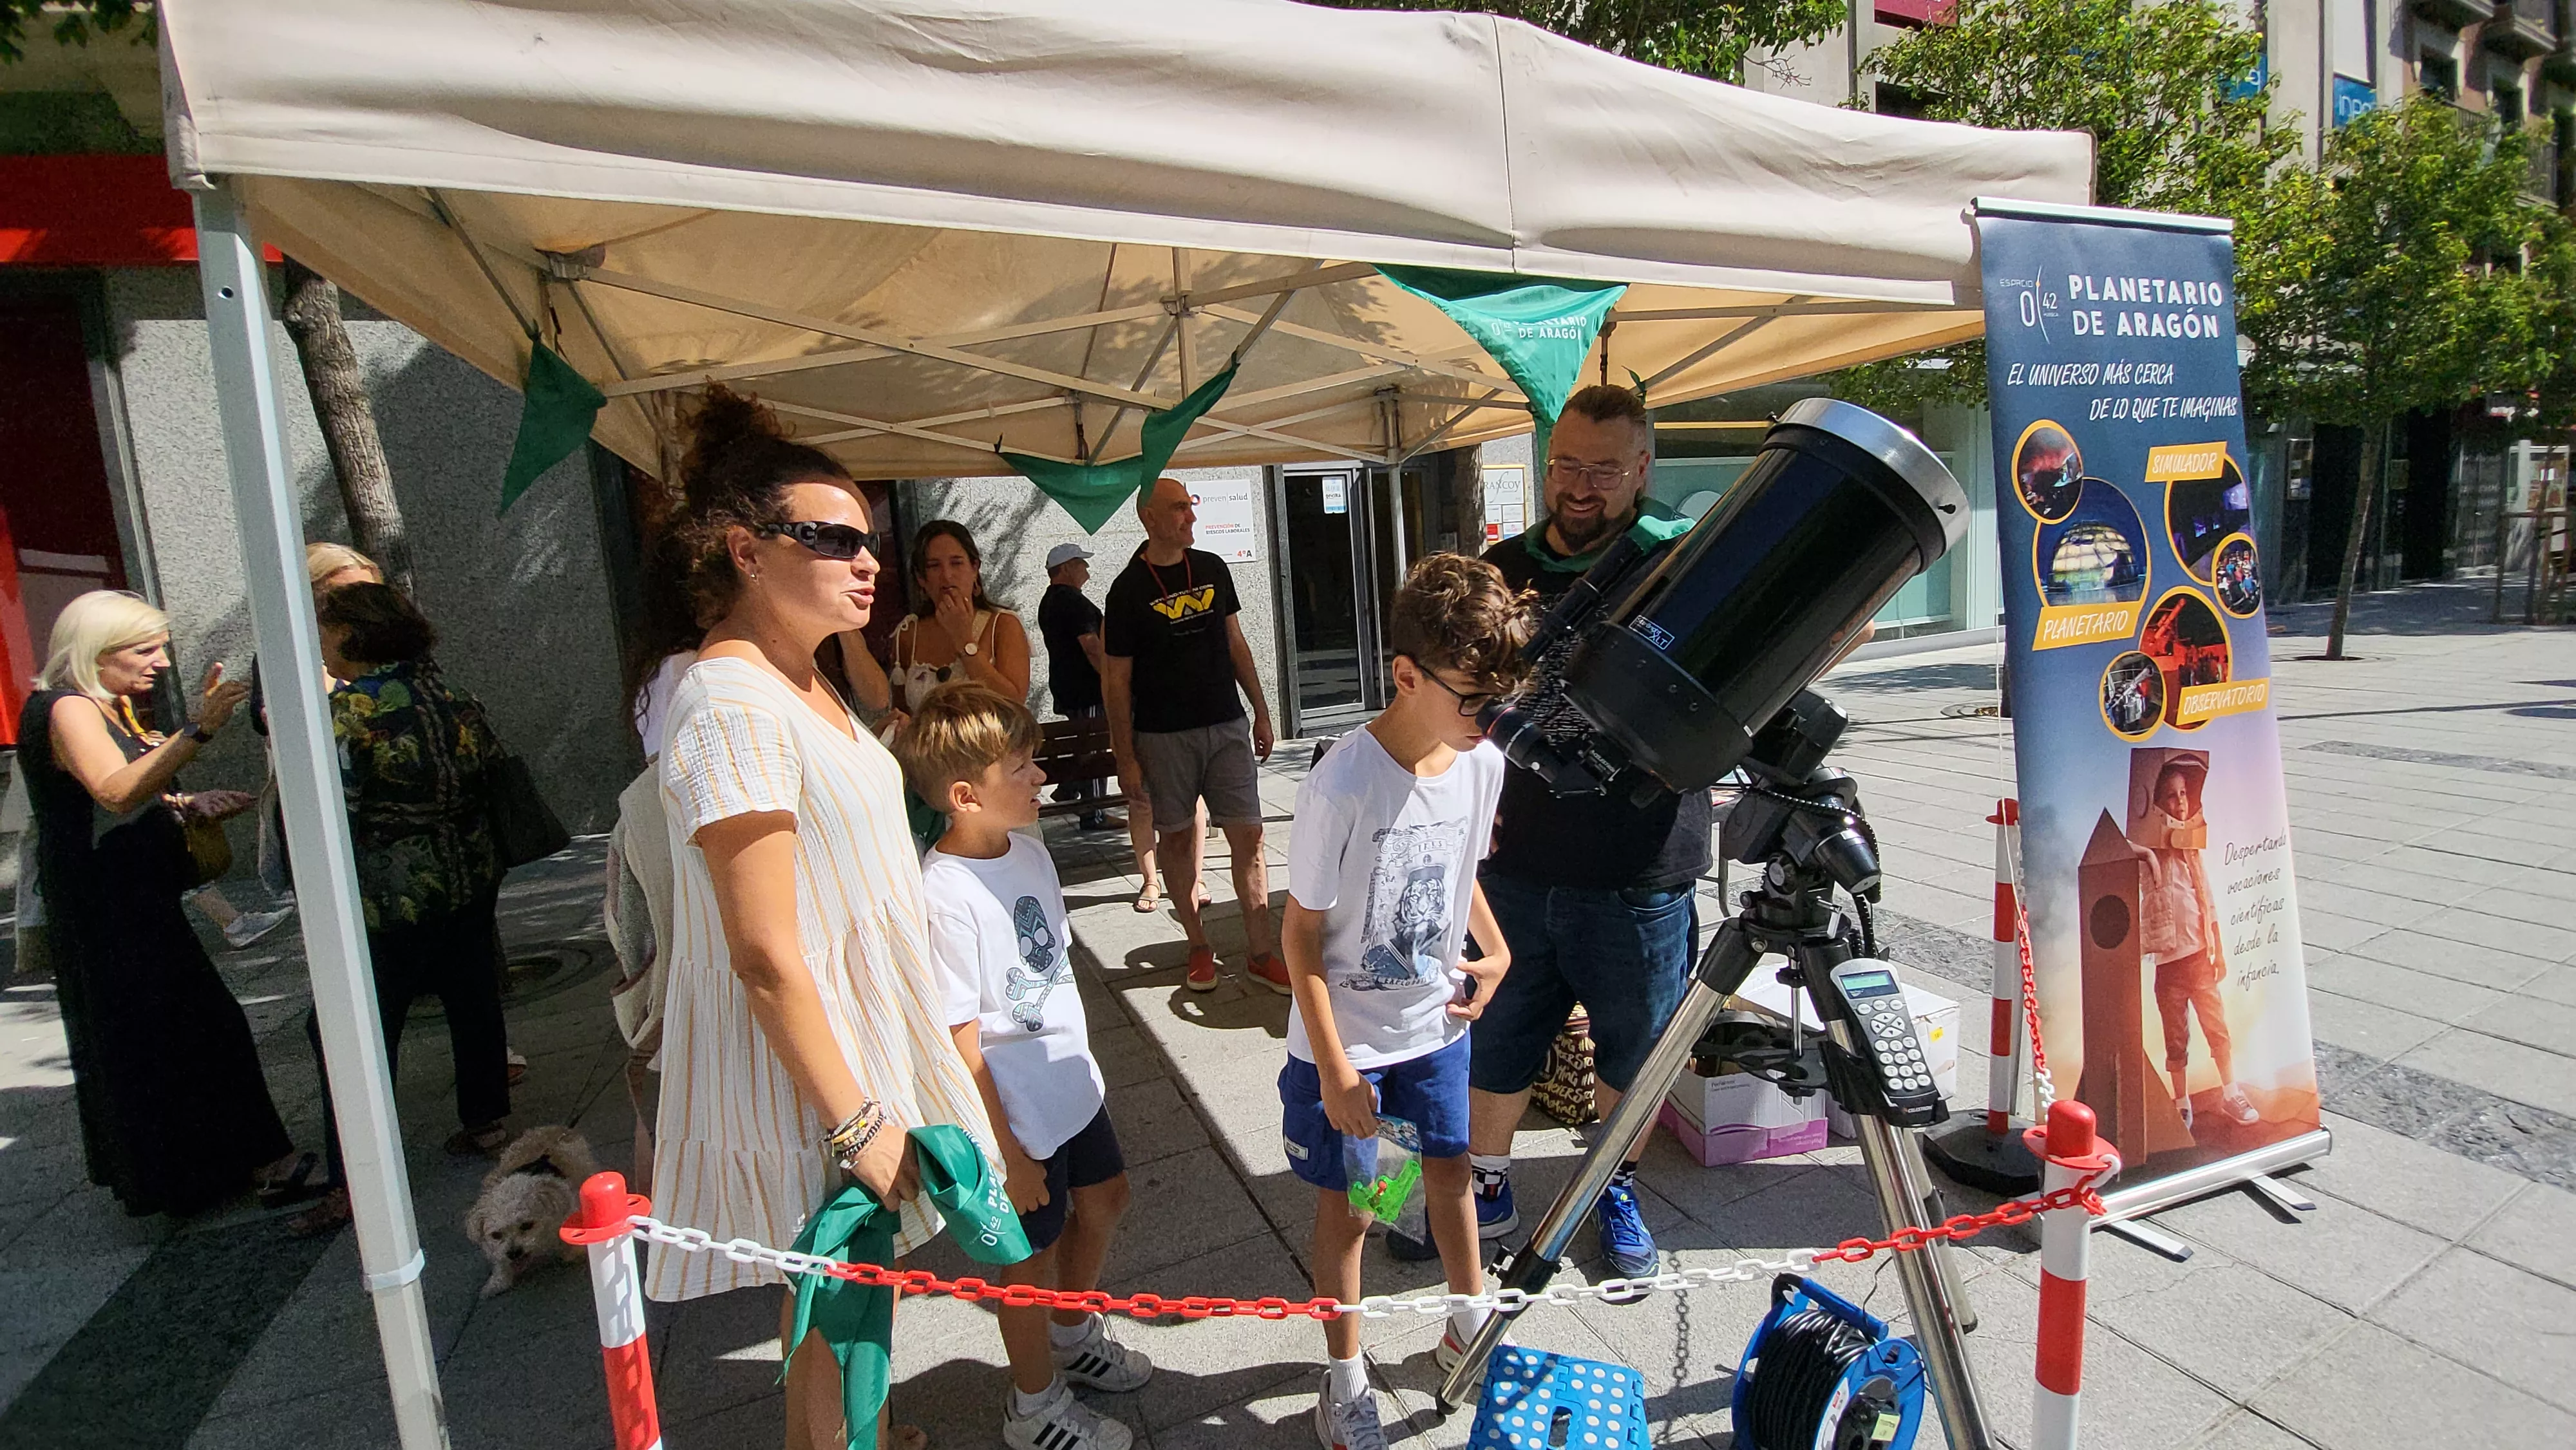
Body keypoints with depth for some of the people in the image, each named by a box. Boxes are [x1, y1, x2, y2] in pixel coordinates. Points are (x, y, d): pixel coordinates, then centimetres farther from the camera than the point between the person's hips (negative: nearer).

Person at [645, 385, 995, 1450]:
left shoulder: (806, 682, 7)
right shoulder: (733, 704, -24)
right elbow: (766, 954, -26)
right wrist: (857, 1122, -22)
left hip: (861, 1034, 9)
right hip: (811, 1074, -9)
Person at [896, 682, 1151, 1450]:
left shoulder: (1031, 852, -3)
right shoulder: (945, 897, -28)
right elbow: (960, 1042, -23)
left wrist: (1083, 1052, 17)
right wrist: (1006, 1152, -17)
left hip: (1073, 1084, 8)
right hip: (1018, 1117, -8)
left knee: (1102, 1201, 25)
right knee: (1033, 1254, 12)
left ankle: (1072, 1336, 53)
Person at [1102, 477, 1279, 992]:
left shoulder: (1212, 569, 6)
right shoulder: (1129, 589, -6)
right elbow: (1116, 679, -5)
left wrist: (1261, 711, 13)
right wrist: (1125, 757, -7)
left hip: (1226, 726, 3)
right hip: (1163, 736, -3)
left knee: (1248, 836, 0)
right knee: (1176, 838, 7)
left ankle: (1261, 953, 9)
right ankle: (1199, 945, 24)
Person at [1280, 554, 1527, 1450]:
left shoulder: (1482, 763, -9)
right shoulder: (1343, 787, -28)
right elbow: (1302, 935, -18)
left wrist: (1496, 950, -3)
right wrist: (1334, 1068, -17)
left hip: (1438, 1024, 5)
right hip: (1345, 1044, -5)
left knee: (1450, 1169, 23)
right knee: (1347, 1207, 12)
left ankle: (1470, 1325, 48)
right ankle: (1345, 1378, 35)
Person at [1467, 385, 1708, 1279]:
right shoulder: (1505, 568, 4)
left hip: (1640, 875, -2)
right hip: (1520, 862, 3)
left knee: (1634, 1046, 17)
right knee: (1497, 1037, 16)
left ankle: (1618, 1194, 43)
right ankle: (1486, 1189, 39)